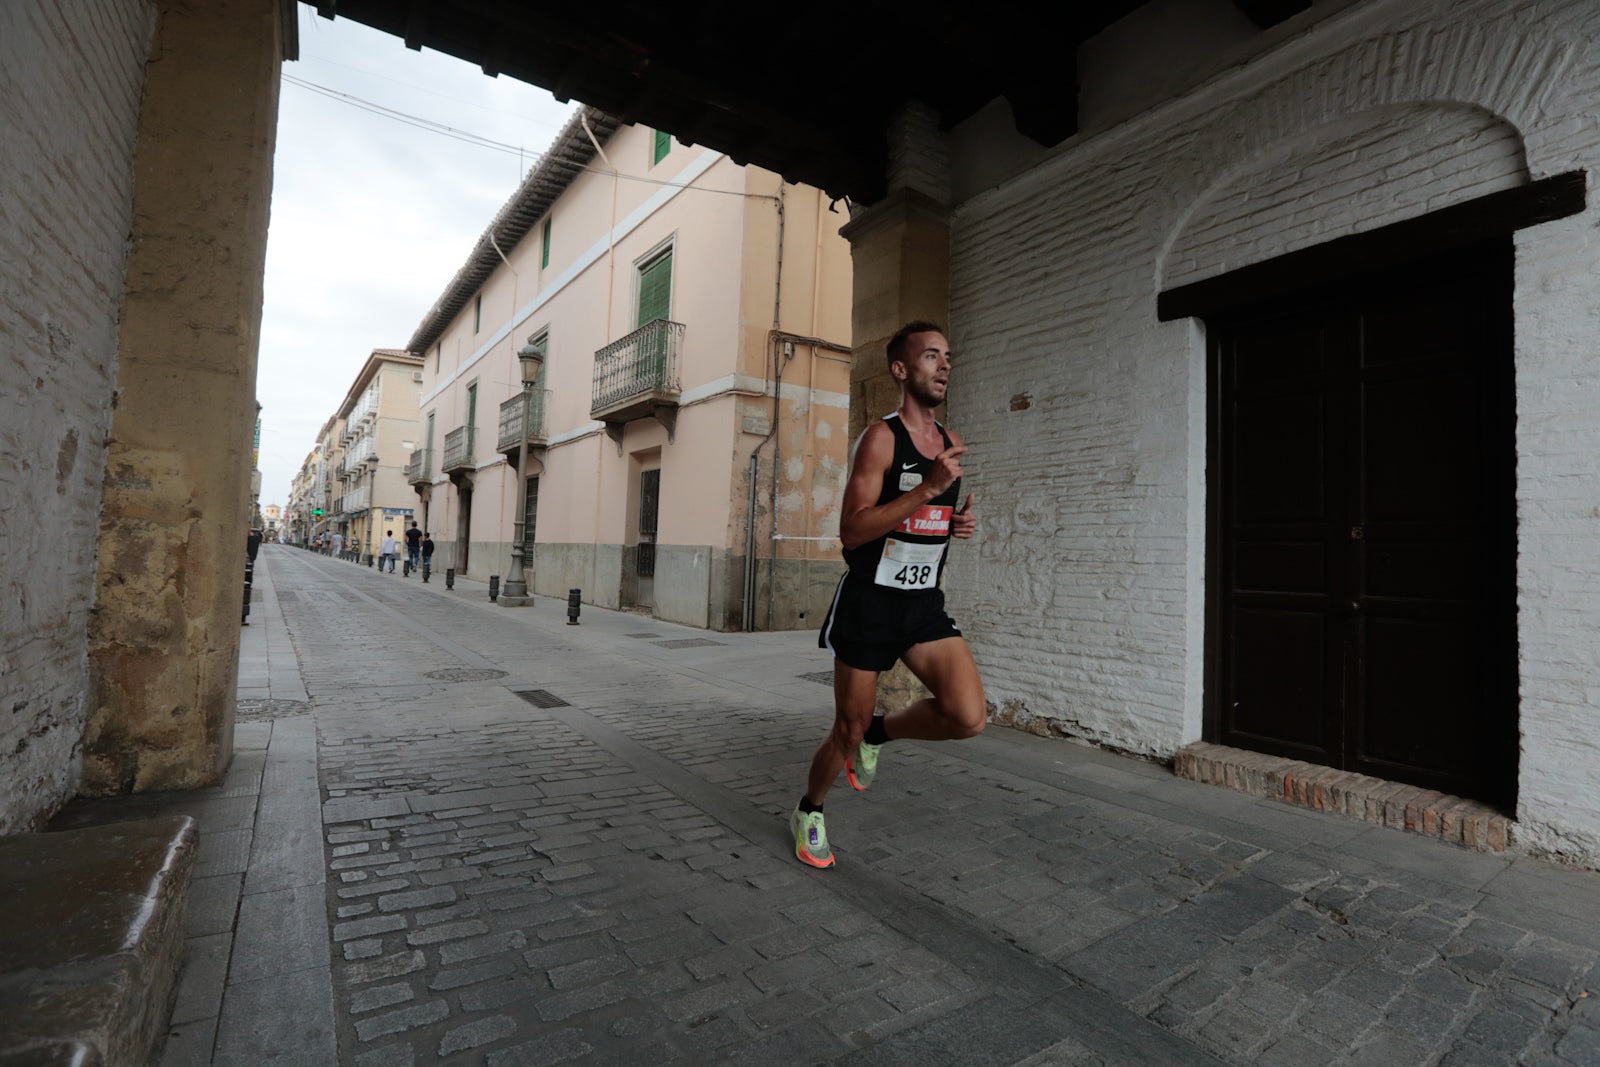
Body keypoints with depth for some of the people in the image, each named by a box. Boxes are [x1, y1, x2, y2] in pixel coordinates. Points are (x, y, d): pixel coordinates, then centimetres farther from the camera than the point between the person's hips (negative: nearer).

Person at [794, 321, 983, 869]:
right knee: (848, 730, 7)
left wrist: (961, 522, 2)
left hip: (925, 604, 6)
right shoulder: (881, 437, -12)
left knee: (969, 716, -13)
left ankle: (879, 733, 17)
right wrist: (931, 486, -26)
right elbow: (852, 530, -21)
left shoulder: (949, 443, 11)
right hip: (870, 602, -5)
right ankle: (807, 813, 36)